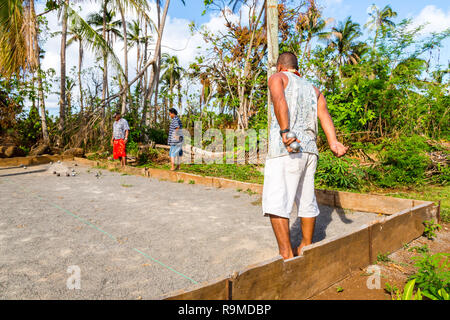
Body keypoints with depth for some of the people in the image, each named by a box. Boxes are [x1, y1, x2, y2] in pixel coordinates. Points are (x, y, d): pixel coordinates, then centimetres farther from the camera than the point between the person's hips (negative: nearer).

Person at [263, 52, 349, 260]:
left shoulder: (277, 78, 10)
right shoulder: (313, 89, 25)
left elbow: (280, 102, -12)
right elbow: (324, 114, 7)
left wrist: (284, 132, -25)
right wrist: (333, 143, -6)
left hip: (285, 150, -7)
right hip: (310, 150, 7)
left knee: (275, 203, -6)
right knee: (307, 201, 15)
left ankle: (286, 254, -10)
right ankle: (306, 247, 26)